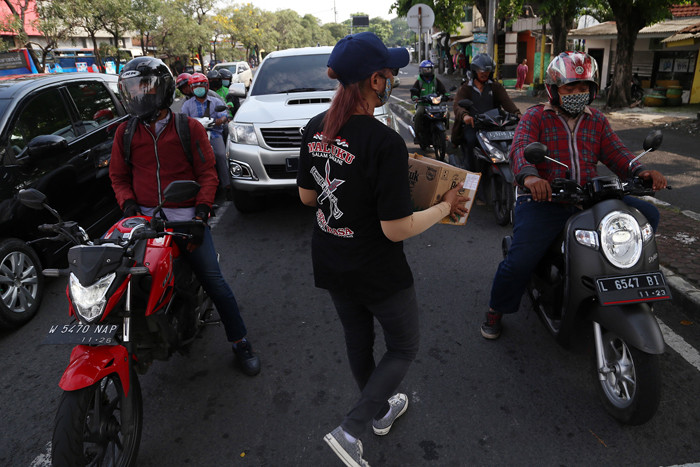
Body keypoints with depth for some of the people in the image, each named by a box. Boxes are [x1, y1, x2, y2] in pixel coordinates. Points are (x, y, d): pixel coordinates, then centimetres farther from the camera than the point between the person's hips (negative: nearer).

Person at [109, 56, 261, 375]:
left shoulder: (189, 128, 3)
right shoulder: (125, 132, 11)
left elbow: (207, 171, 2)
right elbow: (118, 176, 17)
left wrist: (202, 206, -12)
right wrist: (128, 203, -3)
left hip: (185, 217, -3)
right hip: (145, 218, 3)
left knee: (213, 280, -6)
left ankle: (240, 341, 8)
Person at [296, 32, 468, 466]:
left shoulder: (316, 129, -6)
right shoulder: (385, 142, -28)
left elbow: (307, 196, 4)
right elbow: (397, 230, -25)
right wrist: (447, 206, -10)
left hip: (331, 264, 7)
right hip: (377, 273, -7)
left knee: (358, 340, 27)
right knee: (404, 348, 19)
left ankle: (381, 412, 51)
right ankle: (351, 431, 16)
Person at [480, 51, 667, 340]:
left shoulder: (597, 121, 16)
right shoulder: (535, 117, 1)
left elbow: (615, 152, 6)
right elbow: (521, 148, -18)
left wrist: (640, 171, -17)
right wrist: (529, 176, -41)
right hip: (543, 199, -5)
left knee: (647, 214, -6)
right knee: (520, 260, -22)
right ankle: (496, 309, 4)